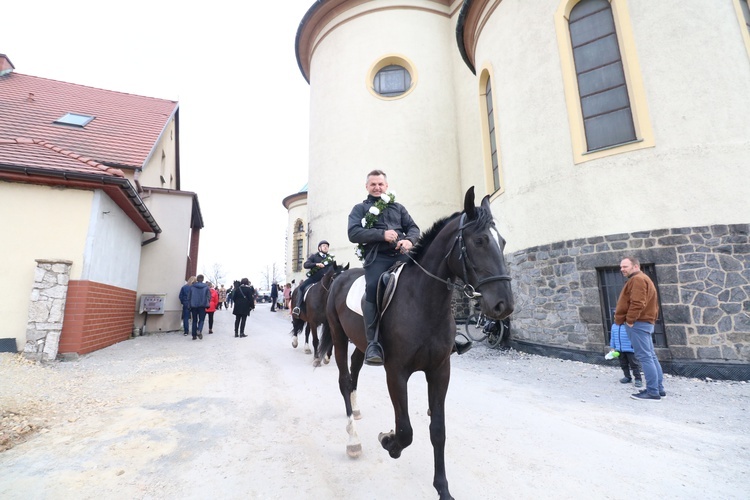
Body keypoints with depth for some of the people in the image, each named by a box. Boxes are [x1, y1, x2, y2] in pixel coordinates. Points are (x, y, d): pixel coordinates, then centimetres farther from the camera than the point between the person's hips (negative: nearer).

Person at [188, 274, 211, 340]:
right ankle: (199, 330, -20)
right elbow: (209, 296, -3)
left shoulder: (192, 287, 0)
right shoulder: (206, 287, -2)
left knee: (194, 320, 11)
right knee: (201, 319, 6)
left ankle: (194, 335, 11)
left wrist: (190, 306, 8)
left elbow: (189, 296, 2)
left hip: (194, 305, 1)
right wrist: (207, 304, 8)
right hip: (202, 306, -1)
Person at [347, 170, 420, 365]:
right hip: (377, 256, -3)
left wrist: (409, 240, -7)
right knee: (373, 289, -30)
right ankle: (373, 344, -24)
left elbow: (413, 228, 19)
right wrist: (382, 234, -12)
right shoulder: (360, 208, 18)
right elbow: (353, 233, 1)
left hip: (401, 254, 3)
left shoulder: (398, 207, 29)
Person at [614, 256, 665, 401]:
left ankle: (653, 392, -6)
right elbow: (651, 303, 24)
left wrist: (630, 320, -18)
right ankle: (658, 389, 20)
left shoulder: (637, 279, -13)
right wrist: (652, 318, 21)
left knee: (644, 357, -9)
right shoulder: (643, 279, 22)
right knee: (650, 356, 13)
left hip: (638, 323, -11)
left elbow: (637, 303, -23)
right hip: (645, 322, 11)